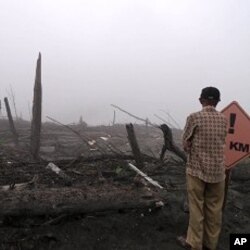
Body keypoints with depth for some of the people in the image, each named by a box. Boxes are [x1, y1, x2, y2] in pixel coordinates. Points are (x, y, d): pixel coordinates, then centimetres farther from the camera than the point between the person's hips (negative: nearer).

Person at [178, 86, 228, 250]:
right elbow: (221, 142, 10)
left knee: (196, 208, 8)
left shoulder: (194, 117, -10)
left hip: (197, 169, -3)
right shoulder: (224, 119, 2)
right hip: (218, 170, 4)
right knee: (214, 208, 14)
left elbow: (186, 144, -5)